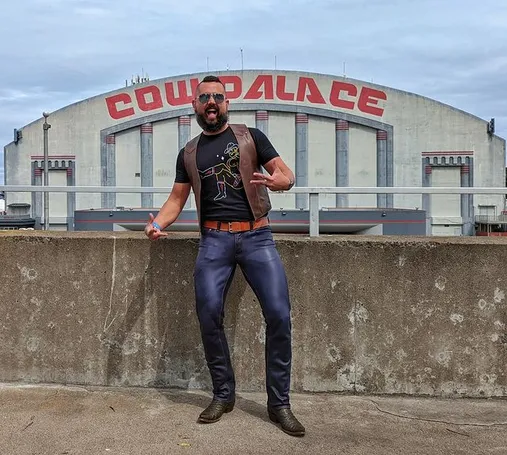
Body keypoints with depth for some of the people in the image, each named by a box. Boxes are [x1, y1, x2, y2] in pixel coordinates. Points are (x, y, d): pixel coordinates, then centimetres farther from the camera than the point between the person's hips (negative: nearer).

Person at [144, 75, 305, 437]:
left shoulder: (250, 137, 8)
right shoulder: (189, 153, 16)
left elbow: (288, 175, 5)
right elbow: (177, 198, 14)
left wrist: (276, 181, -20)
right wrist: (158, 223, -7)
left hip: (256, 235, -2)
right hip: (215, 239, 2)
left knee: (279, 315, -12)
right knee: (209, 316, -10)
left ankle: (279, 402, 1)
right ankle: (223, 394, 11)